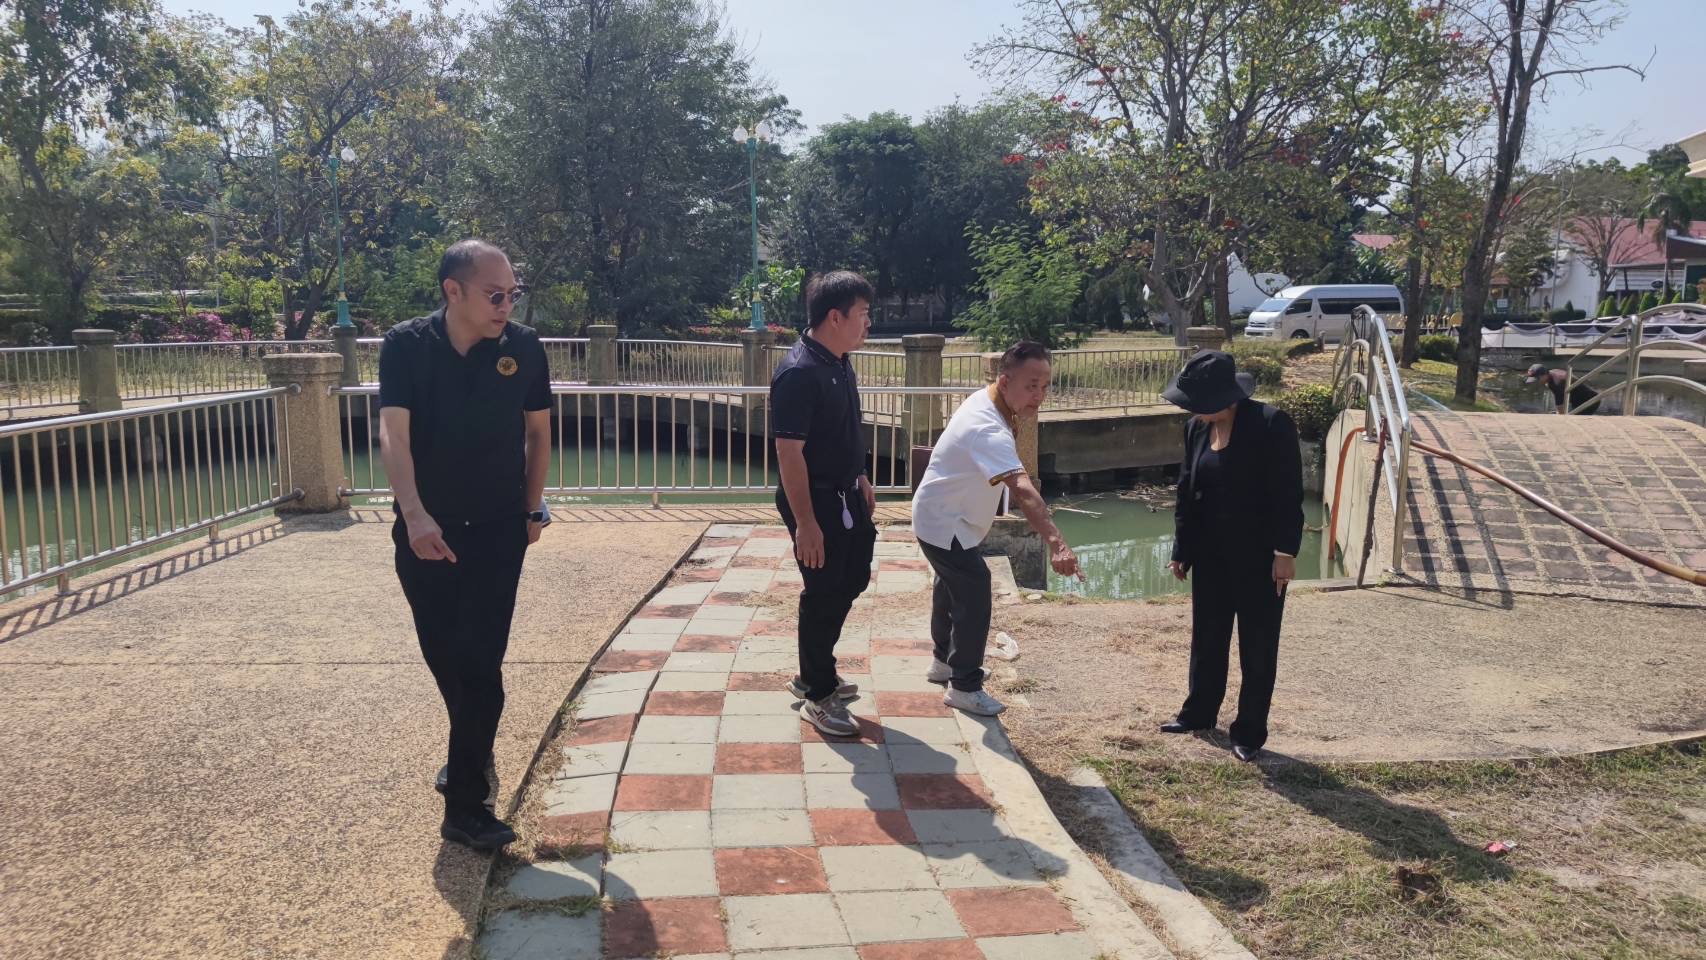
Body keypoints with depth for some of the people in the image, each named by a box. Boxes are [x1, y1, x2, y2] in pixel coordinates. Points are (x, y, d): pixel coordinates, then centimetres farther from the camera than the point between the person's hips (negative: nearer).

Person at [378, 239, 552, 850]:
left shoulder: (523, 348, -7)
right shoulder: (407, 346, -9)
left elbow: (538, 431, 7)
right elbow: (393, 434, -19)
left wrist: (533, 508, 7)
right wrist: (414, 515, -33)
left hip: (498, 530, -1)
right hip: (425, 531, 1)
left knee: (481, 661, -6)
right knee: (441, 652, 14)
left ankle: (466, 804, 2)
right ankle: (473, 756, 40)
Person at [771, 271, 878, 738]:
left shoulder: (839, 362, 5)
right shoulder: (799, 372, -24)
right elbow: (788, 452, -25)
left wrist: (860, 479, 23)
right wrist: (805, 522, -25)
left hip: (845, 495, 10)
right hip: (816, 501, -10)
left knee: (852, 580, 19)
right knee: (824, 594, 1)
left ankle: (814, 675, 35)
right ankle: (818, 697, 18)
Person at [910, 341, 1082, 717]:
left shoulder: (984, 400, -6)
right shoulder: (989, 430, -36)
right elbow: (1022, 490, -52)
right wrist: (1056, 542, -61)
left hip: (943, 517, 11)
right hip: (944, 524, -11)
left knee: (953, 586, 24)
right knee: (974, 596, -11)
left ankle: (944, 661, 44)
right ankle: (964, 686, 3)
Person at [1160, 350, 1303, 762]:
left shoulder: (1272, 424, -17)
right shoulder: (1196, 427, 0)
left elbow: (1289, 494, -16)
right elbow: (1186, 491, 7)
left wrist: (1285, 552, -19)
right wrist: (1181, 549, 8)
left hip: (1260, 558, -5)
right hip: (1212, 555, 6)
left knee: (1257, 647, 6)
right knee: (1206, 638, 17)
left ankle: (1249, 731, 19)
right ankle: (1199, 712, 34)